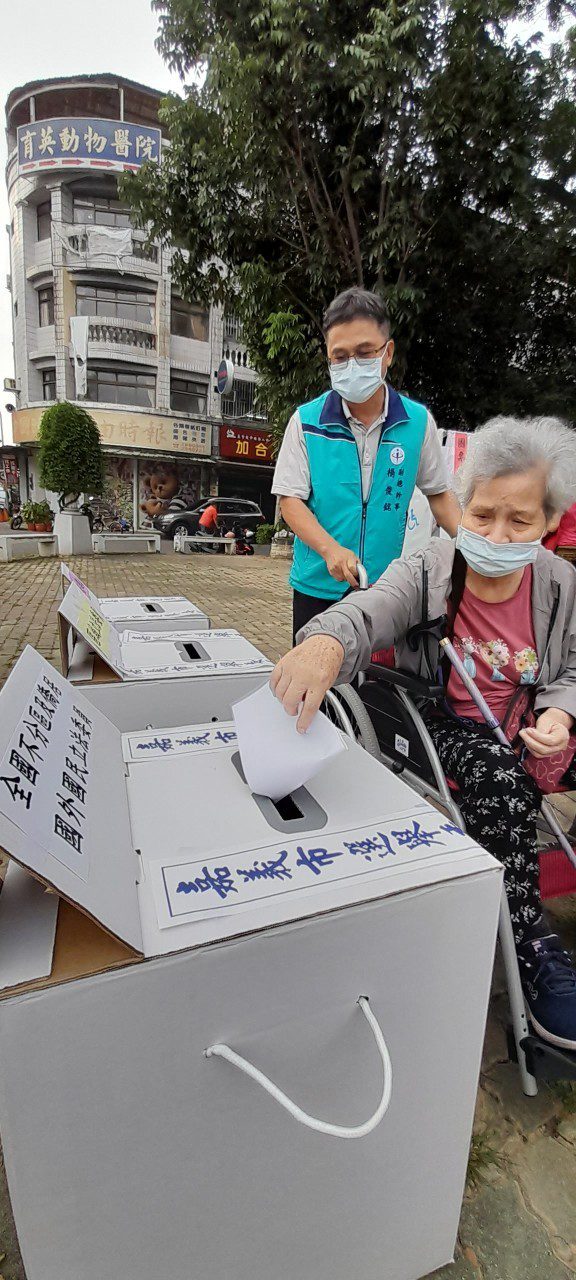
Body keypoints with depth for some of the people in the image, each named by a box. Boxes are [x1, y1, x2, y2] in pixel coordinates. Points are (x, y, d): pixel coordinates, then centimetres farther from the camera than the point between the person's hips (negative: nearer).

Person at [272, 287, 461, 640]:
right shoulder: (306, 422, -6)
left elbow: (439, 493, 9)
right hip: (319, 585, -1)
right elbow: (291, 499, -7)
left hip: (388, 585, 1)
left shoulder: (418, 421, -1)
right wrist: (330, 549, -24)